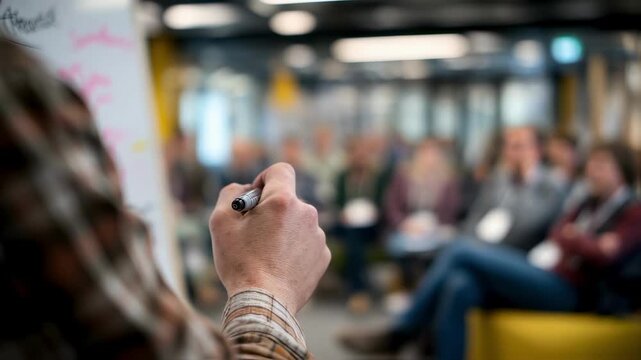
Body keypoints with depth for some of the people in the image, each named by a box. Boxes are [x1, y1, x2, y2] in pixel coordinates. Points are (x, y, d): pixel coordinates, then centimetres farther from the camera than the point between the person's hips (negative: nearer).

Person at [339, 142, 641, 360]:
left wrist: (574, 239, 1)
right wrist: (590, 244, -6)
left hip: (563, 290, -8)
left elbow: (604, 256, -14)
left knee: (462, 252, -20)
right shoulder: (590, 204, 25)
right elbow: (556, 236, 11)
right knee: (459, 286, -21)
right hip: (539, 276, 8)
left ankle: (399, 333, -11)